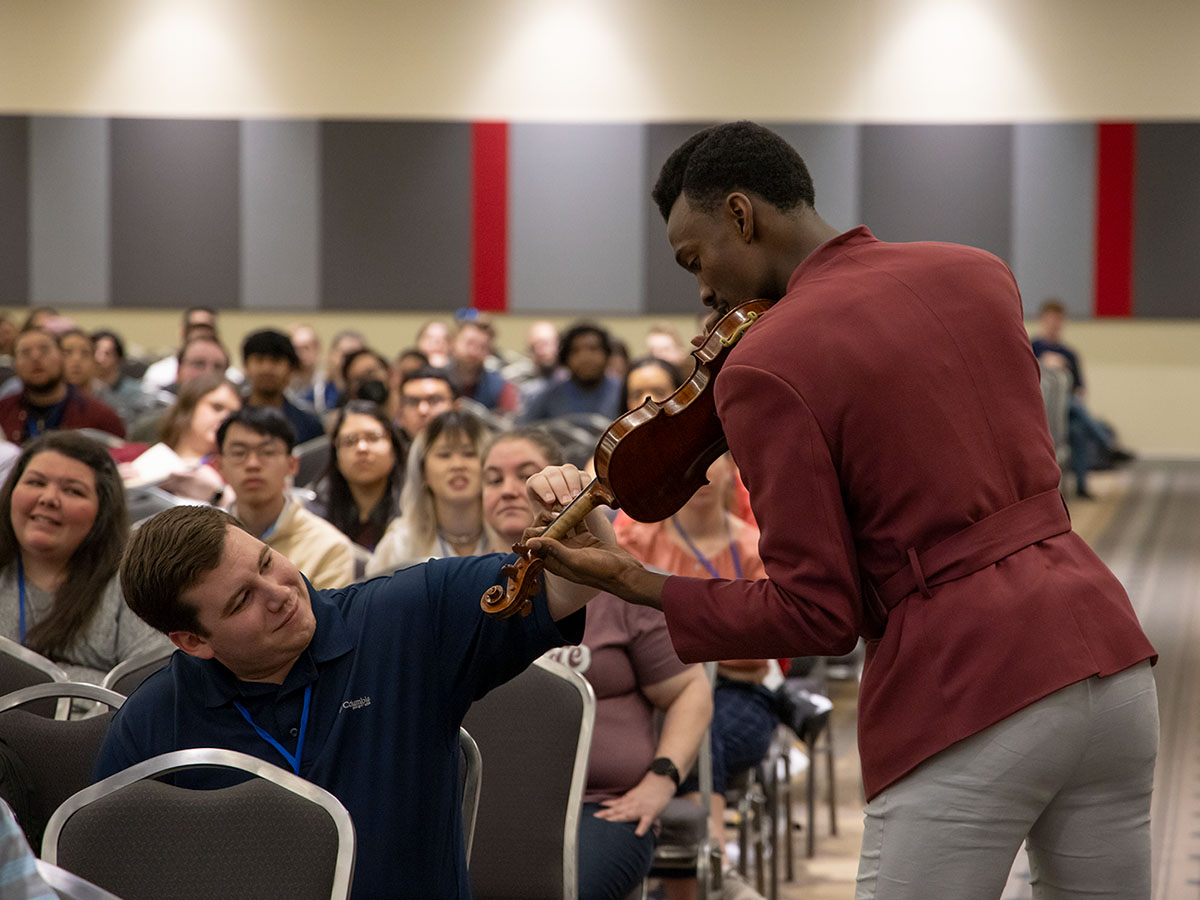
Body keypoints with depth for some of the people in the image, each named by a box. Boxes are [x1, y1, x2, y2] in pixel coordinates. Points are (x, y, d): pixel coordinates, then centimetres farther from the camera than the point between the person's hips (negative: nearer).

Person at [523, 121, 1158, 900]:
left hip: (967, 701, -6)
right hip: (1100, 638, 7)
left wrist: (640, 587, 1)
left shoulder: (764, 366, -9)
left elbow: (816, 617, -10)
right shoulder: (978, 272, 10)